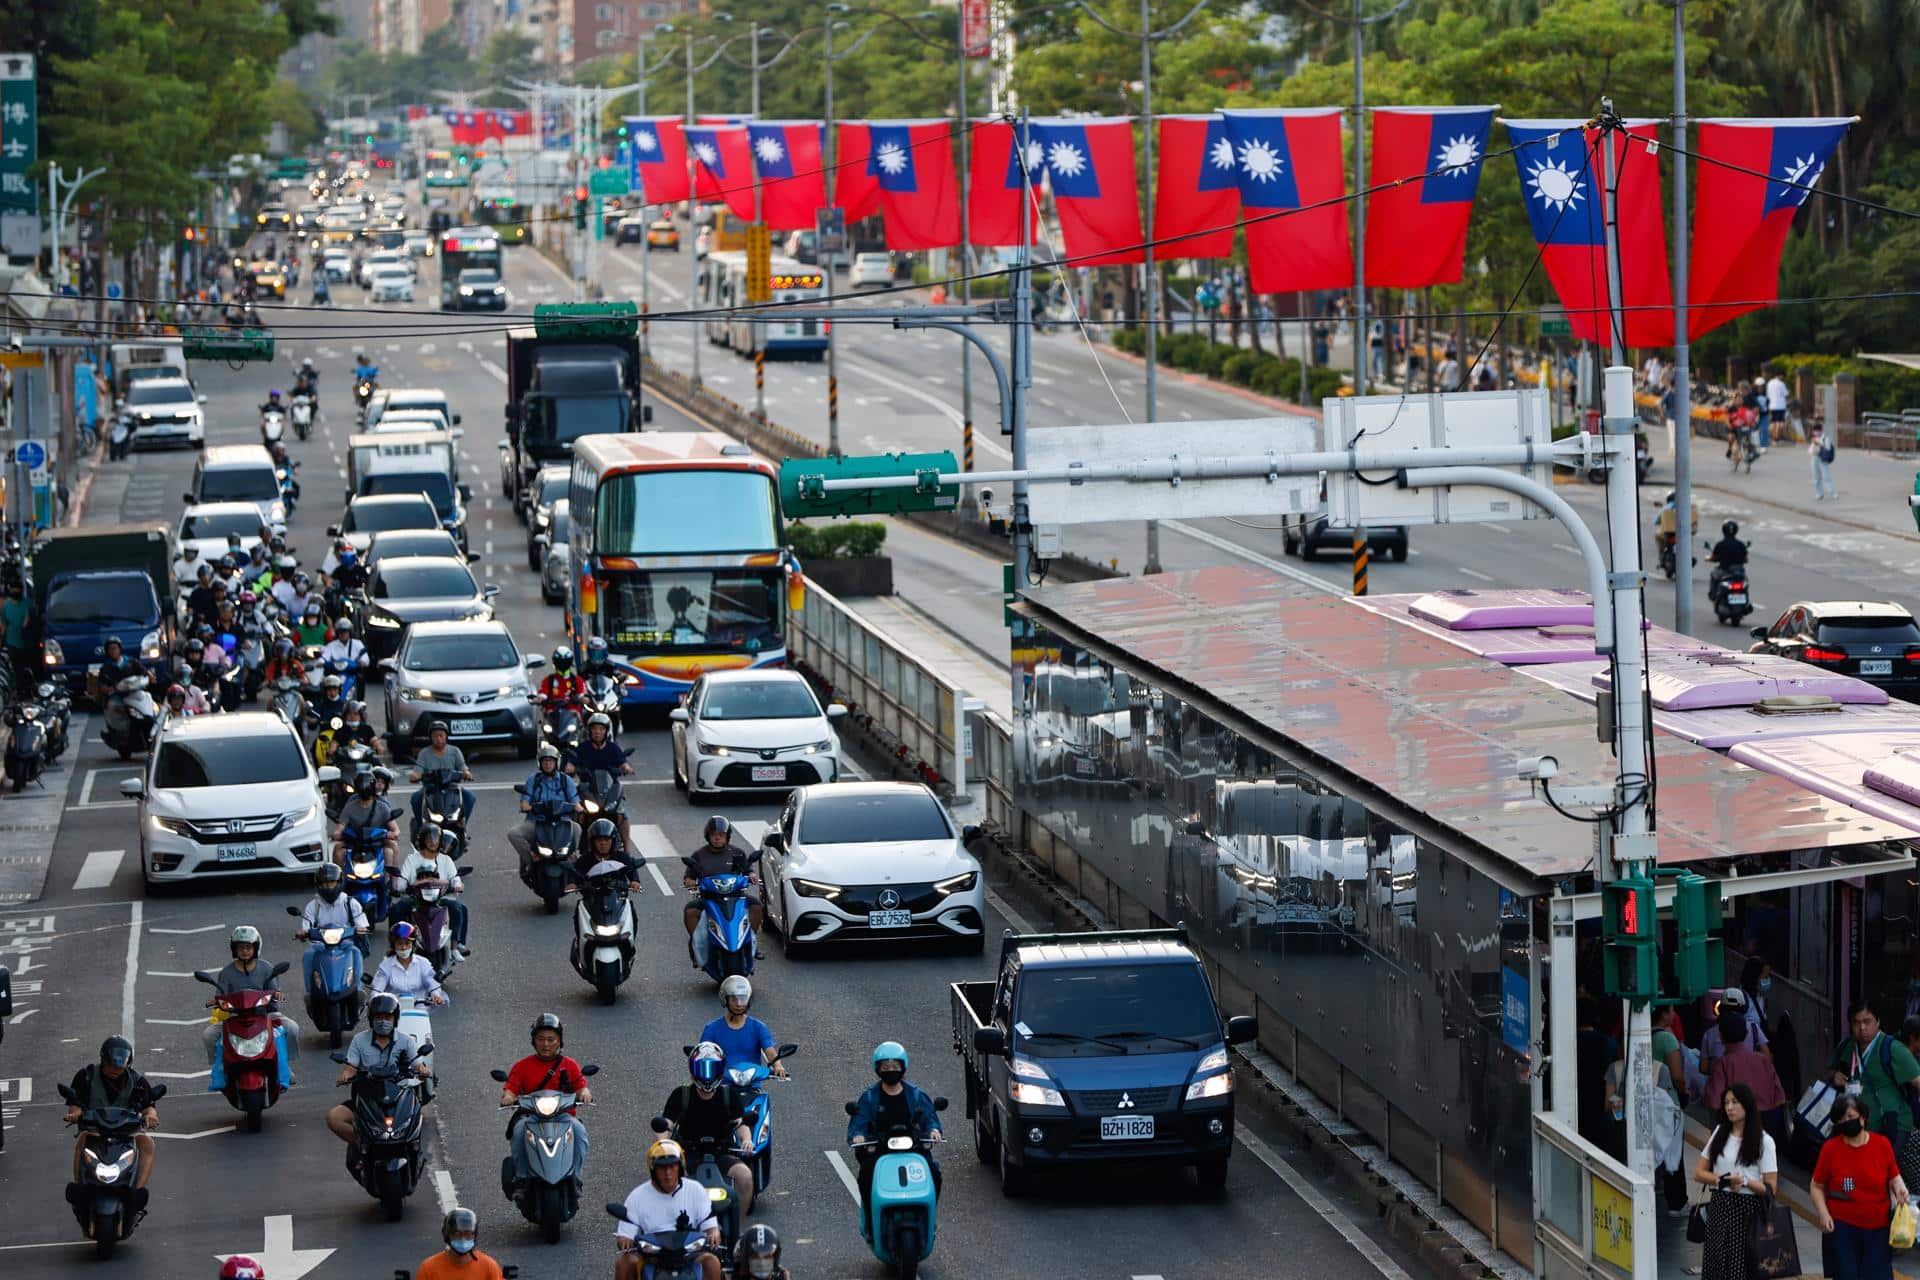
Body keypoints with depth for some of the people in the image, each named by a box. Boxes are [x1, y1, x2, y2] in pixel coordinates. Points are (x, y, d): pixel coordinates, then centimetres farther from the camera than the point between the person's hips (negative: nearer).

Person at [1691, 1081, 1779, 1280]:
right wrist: (1722, 1180, -8)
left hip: (1748, 1211, -4)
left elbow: (1771, 1187, -6)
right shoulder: (1720, 1133, 11)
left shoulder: (1763, 1141, -3)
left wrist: (1745, 1181, -22)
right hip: (1719, 1209, 4)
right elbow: (1698, 1173, 10)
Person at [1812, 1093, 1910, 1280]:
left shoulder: (1882, 1145, -3)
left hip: (1878, 1228, 1)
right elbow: (1817, 1186, 2)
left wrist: (1899, 1187, -13)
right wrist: (1823, 1213, -12)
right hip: (1842, 1227, -1)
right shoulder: (1830, 1148, -6)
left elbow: (1894, 1176, 10)